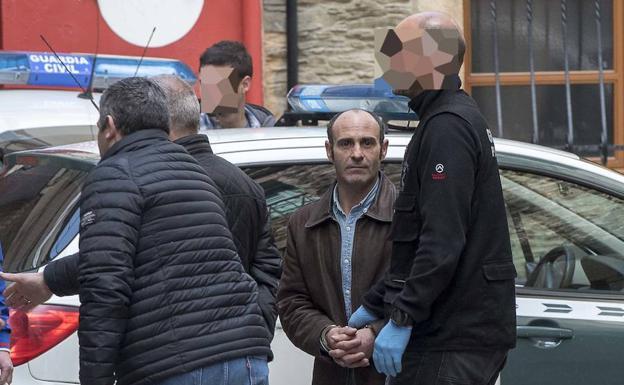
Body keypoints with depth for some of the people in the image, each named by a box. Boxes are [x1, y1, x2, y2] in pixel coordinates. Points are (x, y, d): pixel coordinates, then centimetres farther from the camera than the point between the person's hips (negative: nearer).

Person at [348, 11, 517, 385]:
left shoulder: (447, 127, -14)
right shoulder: (461, 118, 20)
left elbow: (443, 240, -23)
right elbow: (417, 239, 23)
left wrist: (402, 317, -22)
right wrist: (375, 304, 21)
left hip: (451, 338, -10)